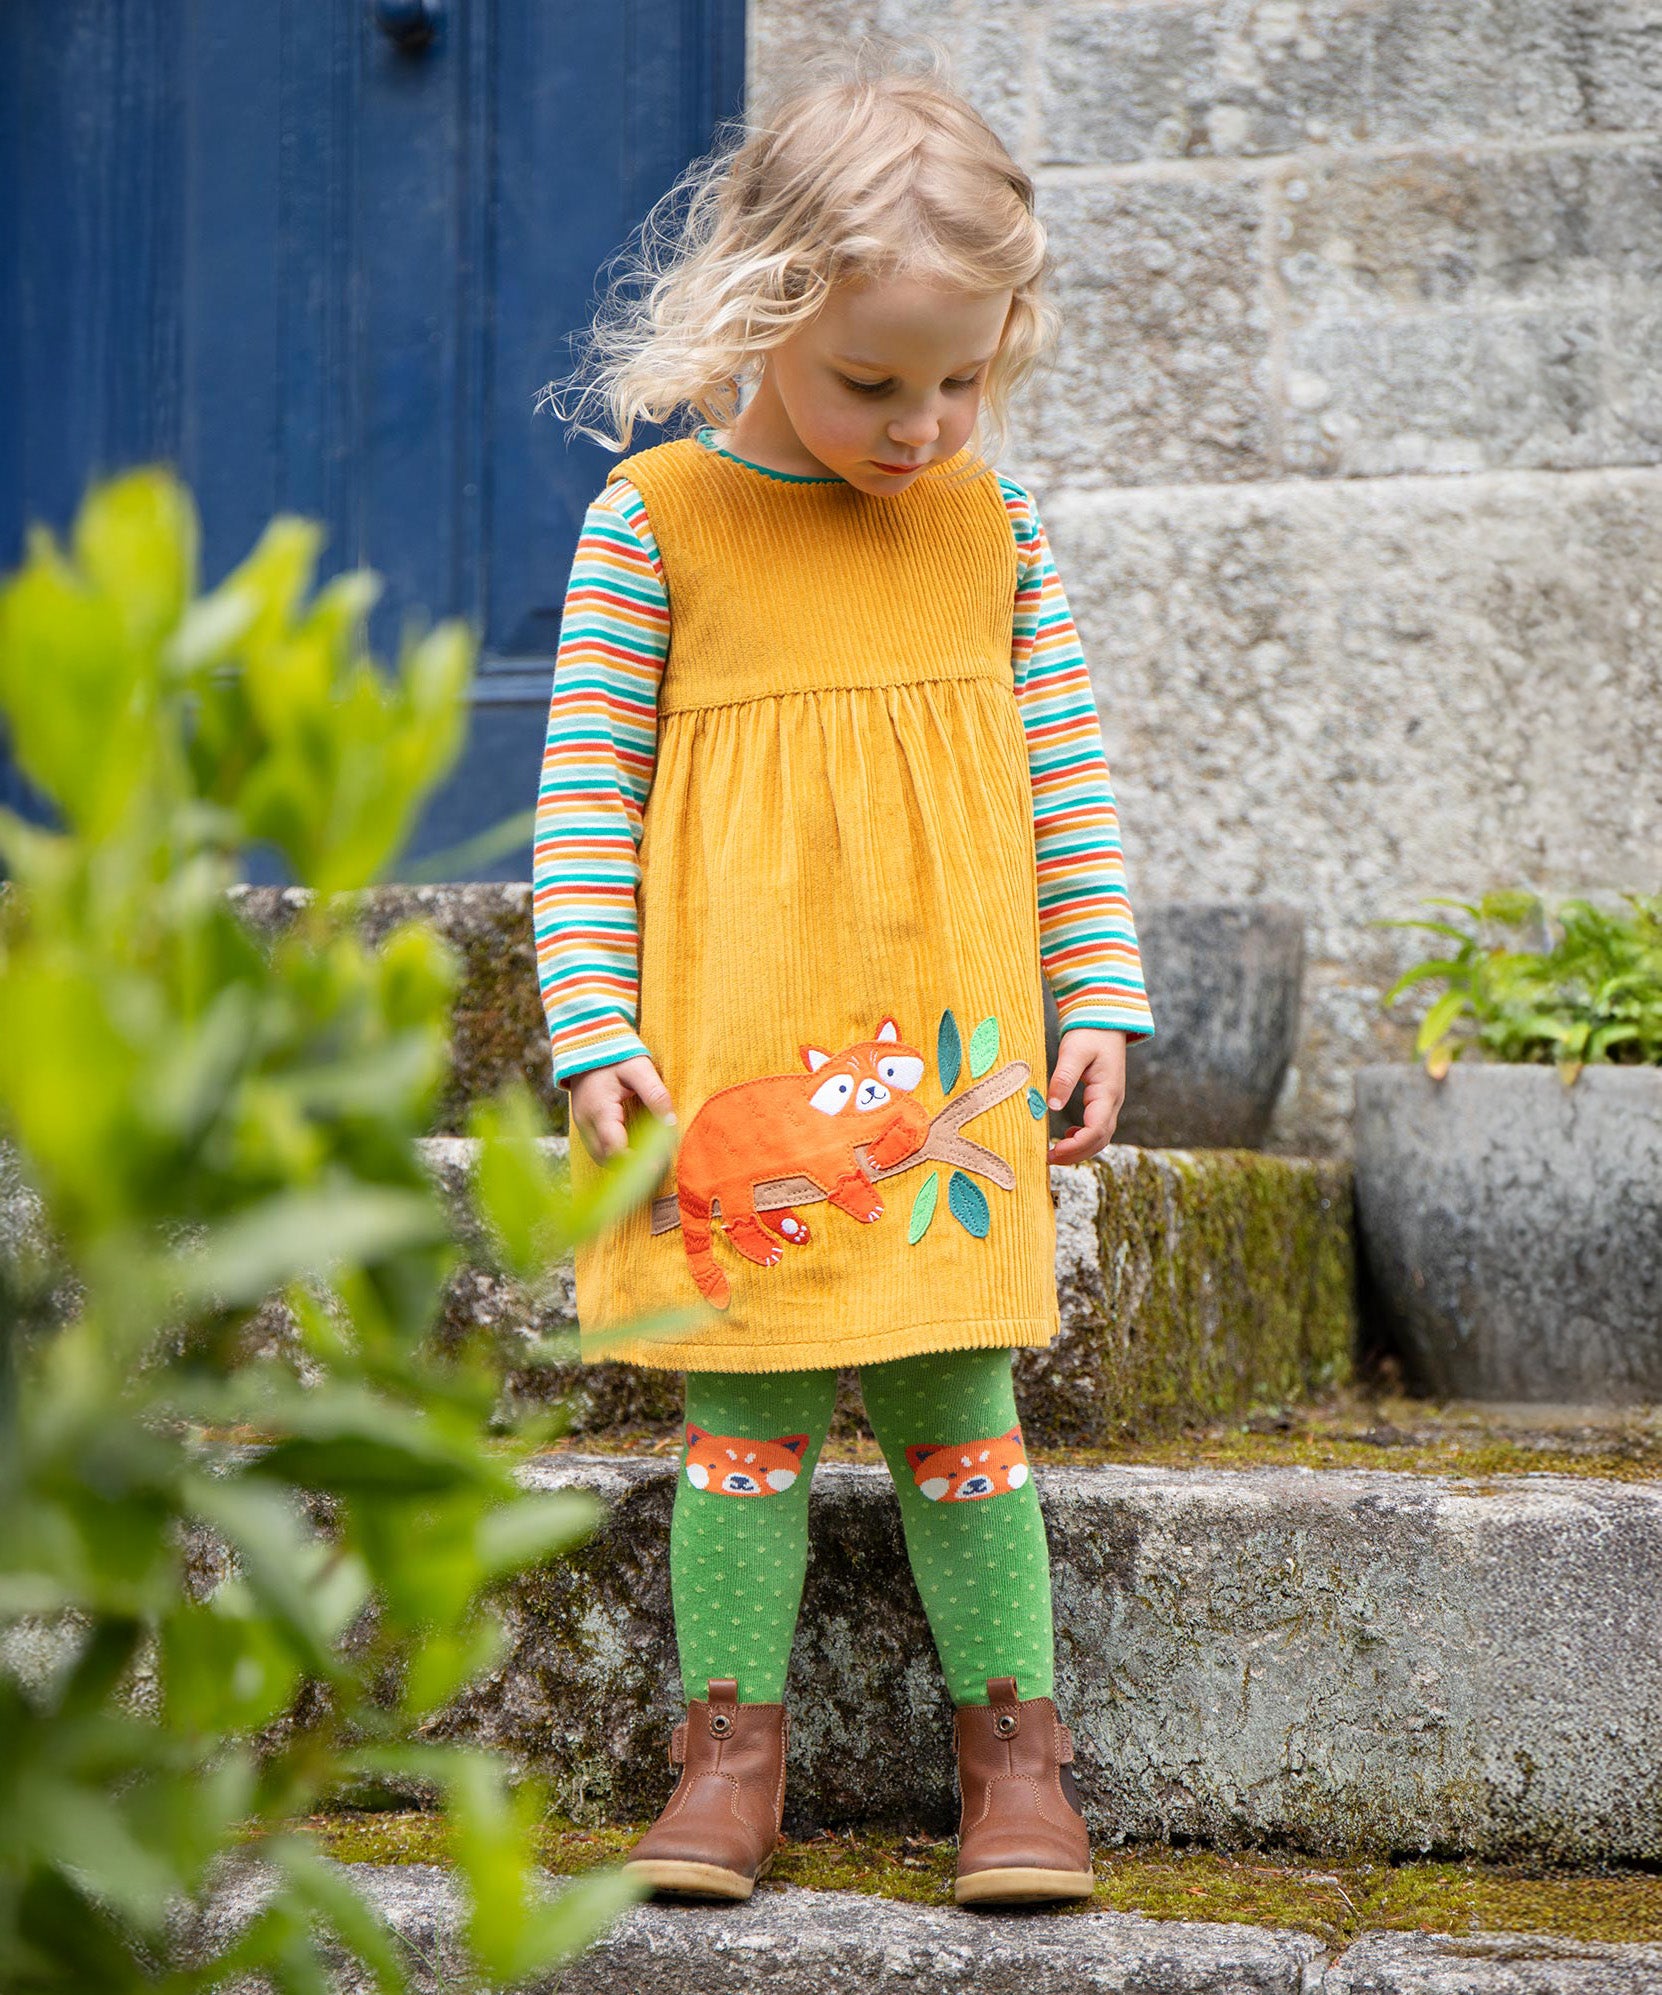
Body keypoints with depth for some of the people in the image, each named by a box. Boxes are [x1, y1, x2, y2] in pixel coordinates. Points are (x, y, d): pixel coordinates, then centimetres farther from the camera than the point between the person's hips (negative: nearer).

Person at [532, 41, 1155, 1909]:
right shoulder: (656, 517, -3)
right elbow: (584, 791, -1)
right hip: (730, 1054, -2)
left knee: (957, 1393, 3)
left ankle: (1008, 1735, 13)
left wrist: (1099, 1002, 9)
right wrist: (595, 1033, -6)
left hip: (945, 1053, 2)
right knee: (745, 1402, 2)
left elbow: (1069, 780, 12)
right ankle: (731, 1737, 12)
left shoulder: (992, 525, 6)